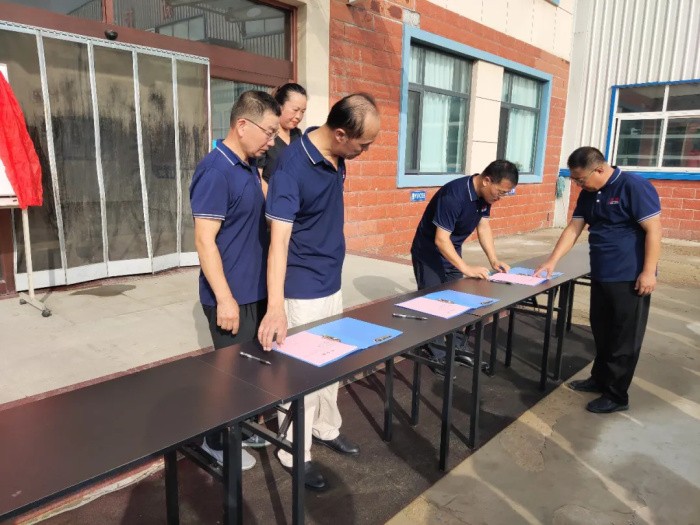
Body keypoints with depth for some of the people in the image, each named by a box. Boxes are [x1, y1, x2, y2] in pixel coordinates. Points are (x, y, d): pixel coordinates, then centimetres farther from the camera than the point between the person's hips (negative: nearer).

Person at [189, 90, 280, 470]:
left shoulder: (249, 166, 8)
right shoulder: (215, 171, -19)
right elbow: (204, 241, -22)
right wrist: (225, 299, -22)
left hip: (255, 289, 9)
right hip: (232, 295, -9)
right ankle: (218, 442, 26)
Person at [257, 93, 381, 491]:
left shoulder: (336, 156, -1)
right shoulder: (292, 167, -25)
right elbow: (279, 238, -32)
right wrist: (275, 307, -40)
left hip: (332, 283, 8)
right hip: (302, 292, -8)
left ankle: (327, 429, 42)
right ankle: (296, 454, 25)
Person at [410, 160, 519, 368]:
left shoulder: (484, 194, -7)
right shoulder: (454, 195, -33)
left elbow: (483, 226, 2)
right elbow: (441, 240, -33)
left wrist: (494, 260, -8)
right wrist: (466, 269, -35)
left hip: (451, 252, 8)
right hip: (429, 253, -8)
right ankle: (435, 355, 8)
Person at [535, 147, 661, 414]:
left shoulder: (634, 187, -16)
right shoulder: (588, 194, 7)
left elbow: (653, 230, -17)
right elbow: (573, 229, 9)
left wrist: (648, 272, -20)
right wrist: (552, 261, 3)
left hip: (630, 279, -7)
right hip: (601, 276, 8)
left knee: (624, 338, 4)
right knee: (601, 332, 18)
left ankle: (617, 395, 15)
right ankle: (600, 379, 35)